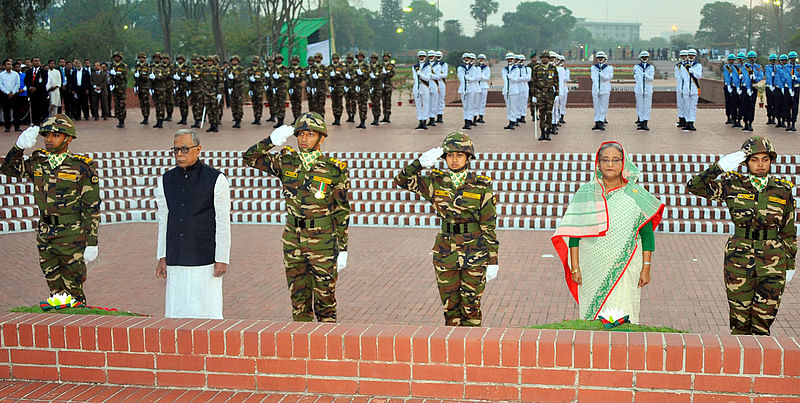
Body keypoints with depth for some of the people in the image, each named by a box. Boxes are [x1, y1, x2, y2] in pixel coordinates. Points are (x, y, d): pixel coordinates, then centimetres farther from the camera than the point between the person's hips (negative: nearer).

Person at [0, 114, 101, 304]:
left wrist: (92, 243, -10)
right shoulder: (37, 162, 5)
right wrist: (20, 146, -1)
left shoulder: (82, 167, -9)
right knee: (55, 292, 14)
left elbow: (92, 208, -8)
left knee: (73, 293, 0)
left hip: (71, 236, -5)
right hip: (45, 236, 5)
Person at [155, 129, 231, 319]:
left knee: (205, 312, -4)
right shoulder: (166, 181, 10)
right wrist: (162, 257, 12)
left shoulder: (215, 179, -3)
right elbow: (163, 221, 15)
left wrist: (222, 260, -7)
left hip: (205, 261, -4)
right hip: (176, 261, 4)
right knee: (176, 312, 5)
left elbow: (223, 223, -4)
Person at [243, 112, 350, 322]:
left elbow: (342, 212, -3)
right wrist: (271, 140, -10)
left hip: (323, 245, -4)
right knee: (299, 302, 11)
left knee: (325, 301, 4)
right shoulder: (287, 162, 2)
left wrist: (343, 250, -4)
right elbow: (250, 158, 7)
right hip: (293, 243, 4)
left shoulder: (334, 169, -7)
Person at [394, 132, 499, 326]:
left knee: (471, 307, 3)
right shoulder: (436, 183, 3)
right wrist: (421, 162, -13)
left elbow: (489, 225, -3)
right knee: (450, 306, 8)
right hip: (446, 252, 3)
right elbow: (402, 180, 2)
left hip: (474, 254, -3)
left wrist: (493, 260, -5)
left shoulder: (481, 186, -5)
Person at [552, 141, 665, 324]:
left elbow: (647, 234, 4)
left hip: (625, 270, -1)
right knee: (592, 318, 2)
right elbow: (574, 233, 4)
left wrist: (646, 268, -1)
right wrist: (575, 268, -2)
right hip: (592, 271, 1)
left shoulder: (636, 195, 2)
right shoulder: (585, 193, 4)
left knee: (622, 319, -6)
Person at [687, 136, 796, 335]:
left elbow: (788, 231, 13)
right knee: (740, 320, 3)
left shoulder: (783, 190, 5)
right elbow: (695, 187, -7)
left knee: (763, 321, 0)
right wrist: (720, 167, -18)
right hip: (739, 261, -1)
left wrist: (790, 264, 14)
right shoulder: (733, 185, 1)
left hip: (772, 263, 1)